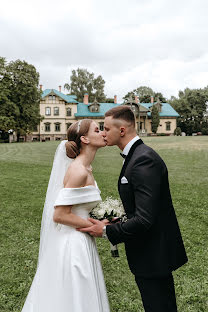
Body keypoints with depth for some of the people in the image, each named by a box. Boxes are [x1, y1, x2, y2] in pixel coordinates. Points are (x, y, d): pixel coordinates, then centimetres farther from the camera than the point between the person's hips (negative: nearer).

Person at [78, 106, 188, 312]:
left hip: (153, 255, -9)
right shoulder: (137, 155, 7)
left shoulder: (144, 160, -25)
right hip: (156, 251, 9)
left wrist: (106, 231, -17)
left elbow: (144, 219, -29)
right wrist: (116, 221, 6)